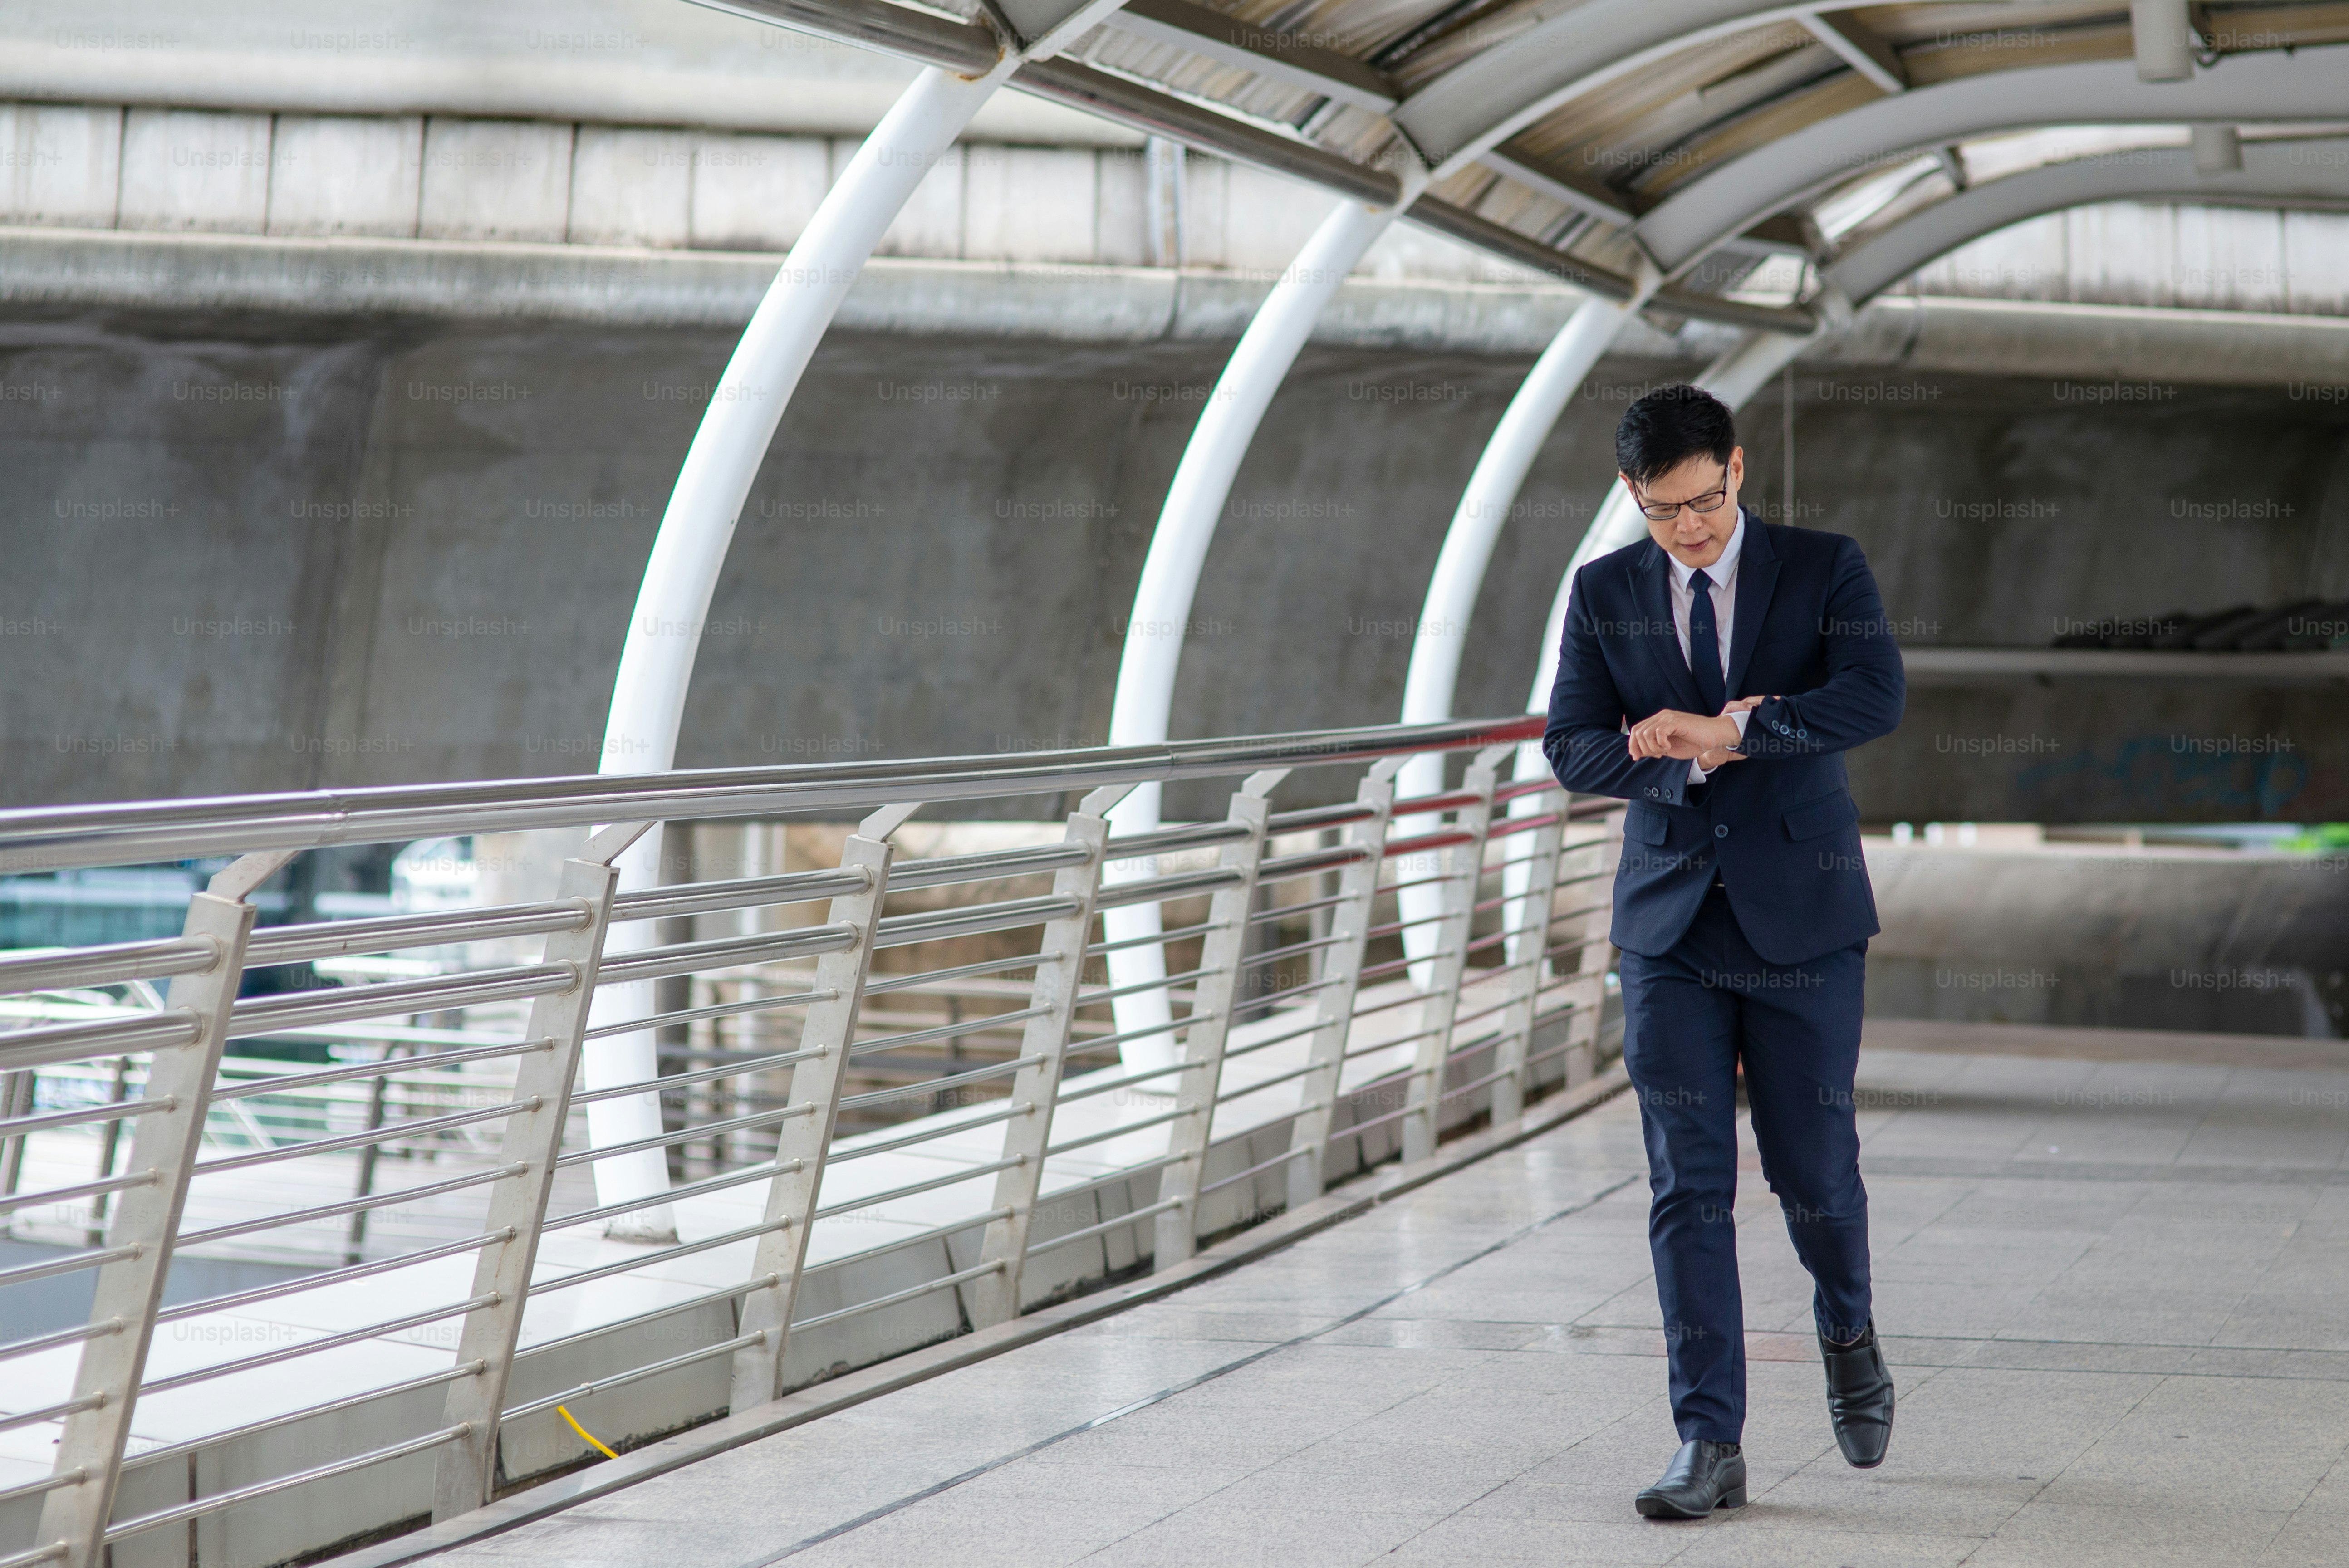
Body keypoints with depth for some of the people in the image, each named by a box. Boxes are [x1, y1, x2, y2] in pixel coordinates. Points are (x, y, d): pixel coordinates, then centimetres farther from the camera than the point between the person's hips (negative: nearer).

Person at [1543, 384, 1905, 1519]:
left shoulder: (1825, 570, -2)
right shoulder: (1605, 593, 5)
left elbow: (1876, 697, -18)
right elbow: (1573, 749, -1)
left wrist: (1729, 727, -25)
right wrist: (1689, 762, -17)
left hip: (1801, 916, -1)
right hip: (1671, 924, 2)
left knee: (1813, 1167, 5)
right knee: (1687, 1186, -3)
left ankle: (1847, 1330, 38)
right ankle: (1709, 1445, -1)